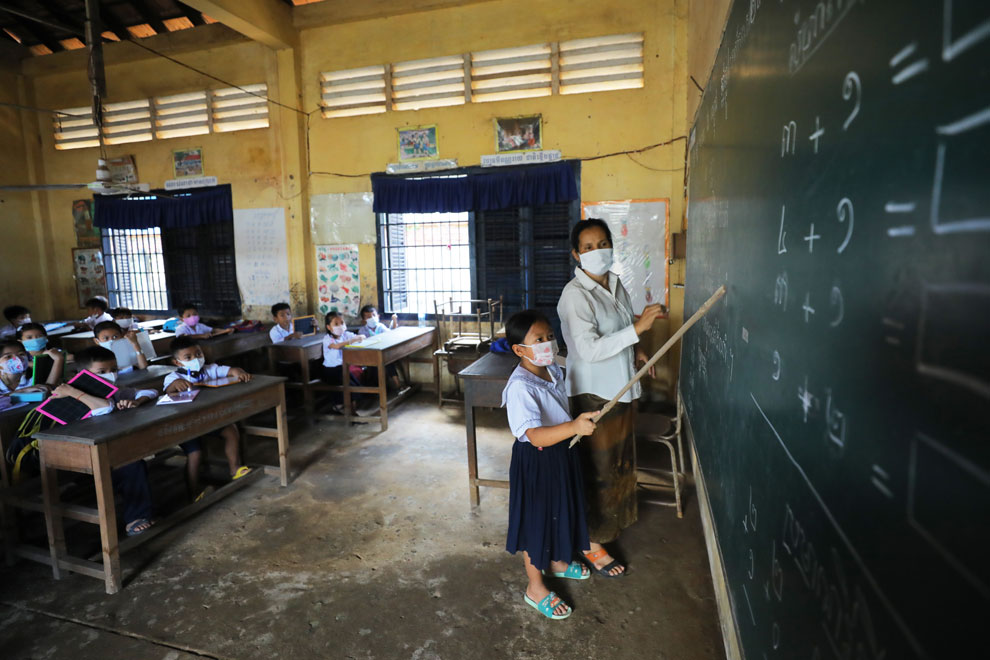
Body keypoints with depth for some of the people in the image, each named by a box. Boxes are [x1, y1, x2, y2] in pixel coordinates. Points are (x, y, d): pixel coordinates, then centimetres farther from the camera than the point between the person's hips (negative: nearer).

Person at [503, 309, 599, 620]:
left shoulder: (554, 370, -2)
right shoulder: (520, 387, -30)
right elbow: (536, 435, -40)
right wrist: (574, 426, -51)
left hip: (561, 453, 8)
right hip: (535, 462, -8)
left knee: (559, 510, 25)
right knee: (536, 519, 8)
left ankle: (557, 561, 50)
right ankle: (535, 587, 29)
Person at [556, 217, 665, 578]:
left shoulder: (615, 284, 6)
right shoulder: (575, 295, -21)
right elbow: (589, 349, -30)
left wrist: (636, 350, 3)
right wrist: (638, 327, -32)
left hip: (621, 387, 9)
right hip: (594, 393, -8)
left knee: (618, 459, 23)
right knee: (597, 469, 3)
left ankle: (613, 518, 46)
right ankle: (592, 542, 20)